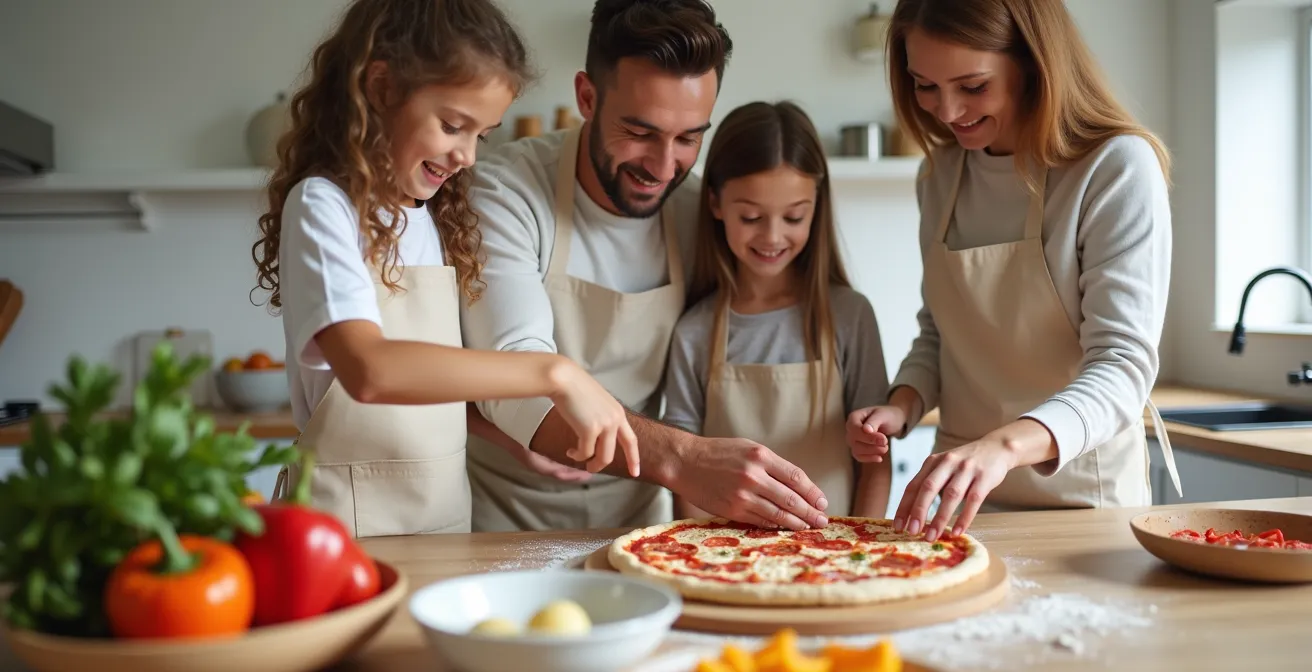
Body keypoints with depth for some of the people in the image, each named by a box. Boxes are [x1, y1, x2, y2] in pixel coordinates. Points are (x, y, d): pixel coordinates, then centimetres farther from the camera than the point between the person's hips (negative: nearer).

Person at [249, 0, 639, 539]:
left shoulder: (439, 219, 9)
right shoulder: (322, 206, -13)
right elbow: (369, 370, -29)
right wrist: (554, 374, -30)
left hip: (446, 512, 7)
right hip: (349, 517, -6)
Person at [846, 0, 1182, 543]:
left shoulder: (1117, 168, -15)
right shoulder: (940, 176, 3)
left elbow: (1123, 364, -23)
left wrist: (1005, 445, -39)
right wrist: (903, 405, -9)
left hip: (1080, 493, -4)